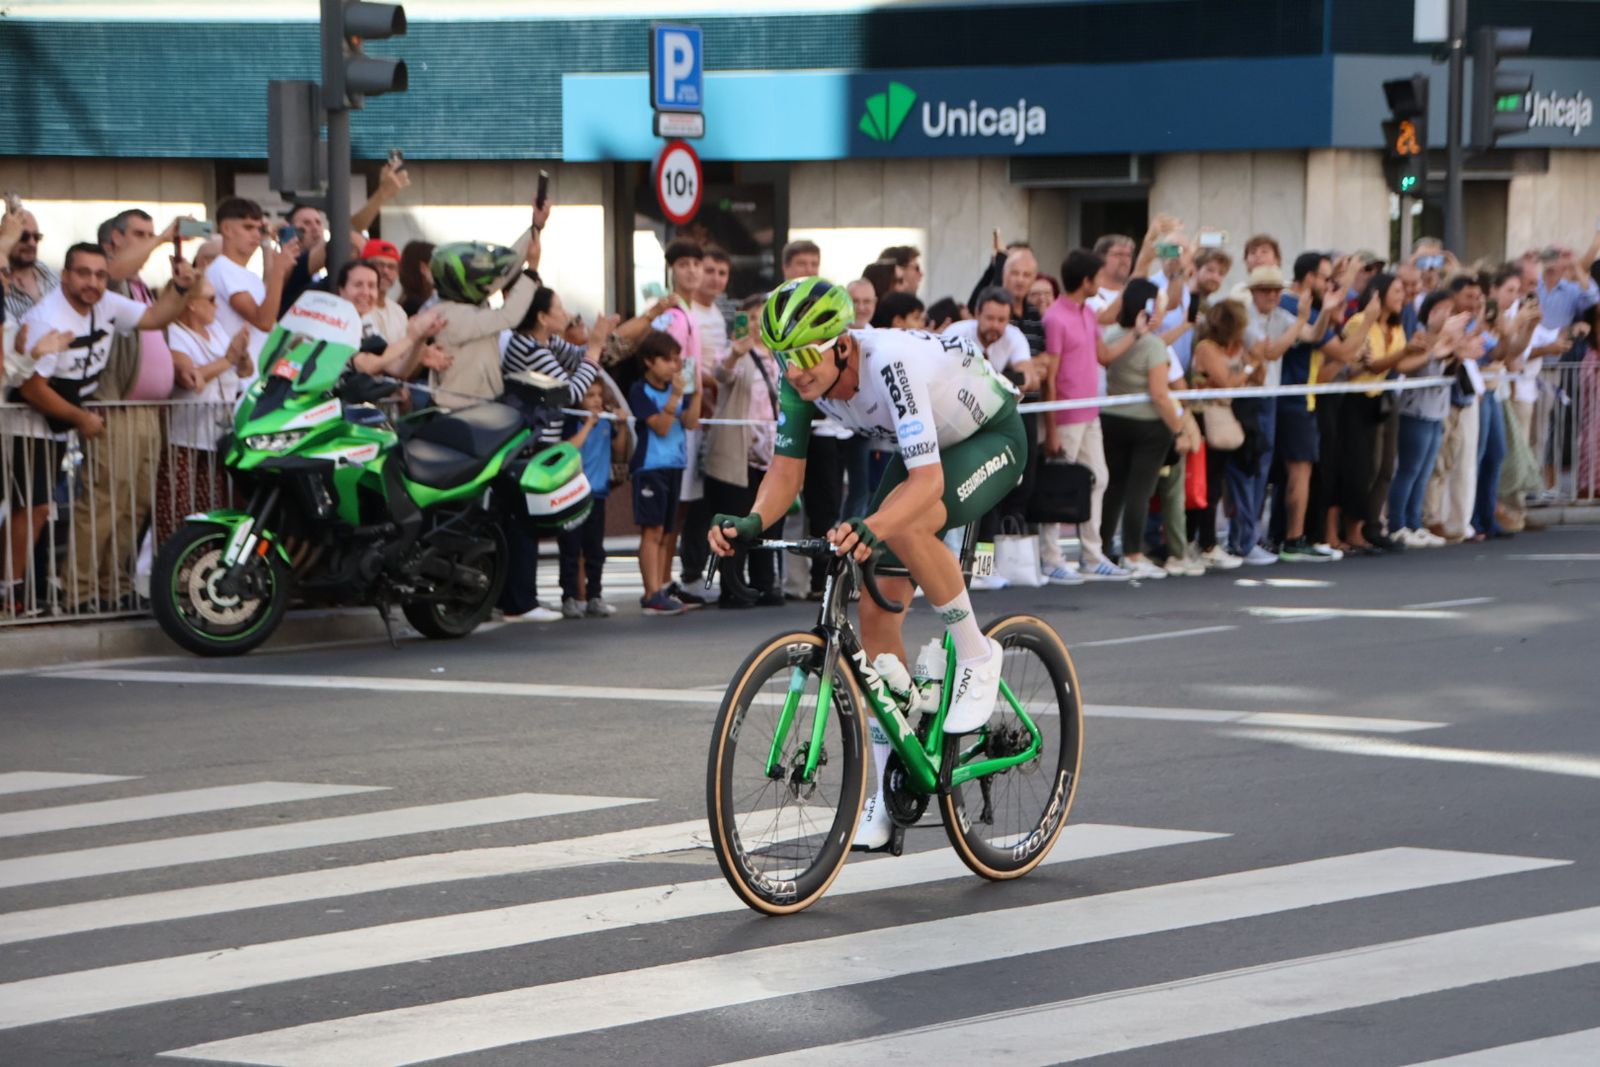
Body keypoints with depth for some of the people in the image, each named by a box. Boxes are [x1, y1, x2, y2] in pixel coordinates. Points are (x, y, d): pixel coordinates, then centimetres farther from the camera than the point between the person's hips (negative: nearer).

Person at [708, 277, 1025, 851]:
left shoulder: (891, 364, -39)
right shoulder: (801, 378, -18)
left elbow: (928, 480, -45)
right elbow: (787, 469, -11)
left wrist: (869, 528, -62)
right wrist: (752, 522, -31)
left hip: (992, 436, -7)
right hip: (924, 445, 7)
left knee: (905, 525, -37)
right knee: (877, 609, -2)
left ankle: (976, 656, -14)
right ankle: (889, 783, 8)